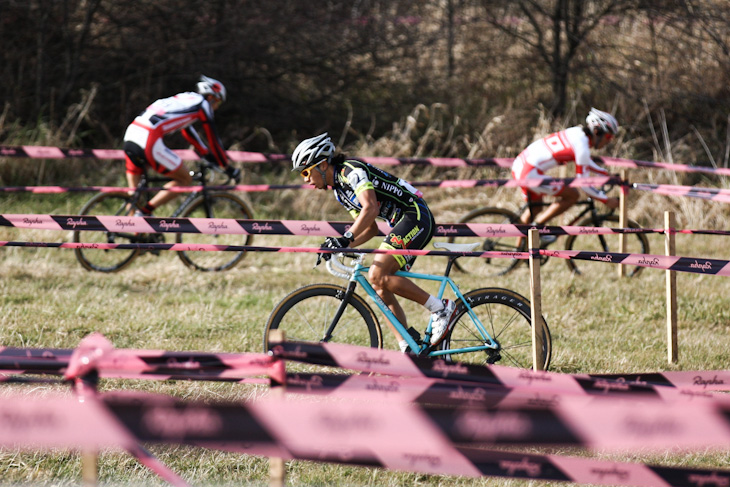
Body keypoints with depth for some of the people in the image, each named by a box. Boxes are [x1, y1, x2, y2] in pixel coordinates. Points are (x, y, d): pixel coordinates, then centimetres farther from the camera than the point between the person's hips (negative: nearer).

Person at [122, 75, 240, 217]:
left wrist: (207, 155, 48)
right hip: (148, 140, -8)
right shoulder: (202, 104, 7)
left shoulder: (184, 99, 30)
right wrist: (228, 168, 19)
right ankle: (144, 212, -2)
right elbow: (213, 139, 9)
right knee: (185, 180, 7)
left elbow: (187, 132, 41)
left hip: (130, 134, 8)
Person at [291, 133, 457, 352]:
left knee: (377, 275, -22)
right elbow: (371, 229, 21)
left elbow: (370, 208, -28)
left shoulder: (352, 171, -13)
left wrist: (346, 238, -37)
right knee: (381, 289, 4)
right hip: (402, 224, 10)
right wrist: (339, 246, 7)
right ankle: (409, 353, 3)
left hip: (416, 217, -10)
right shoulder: (339, 190, 18)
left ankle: (441, 308, -14)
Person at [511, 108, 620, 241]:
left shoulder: (578, 133, 12)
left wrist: (609, 175, 30)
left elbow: (587, 163, 29)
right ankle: (537, 227, 3)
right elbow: (584, 184, -11)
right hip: (530, 172, -10)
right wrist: (607, 201, -3)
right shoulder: (582, 147, -15)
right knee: (573, 195, -1)